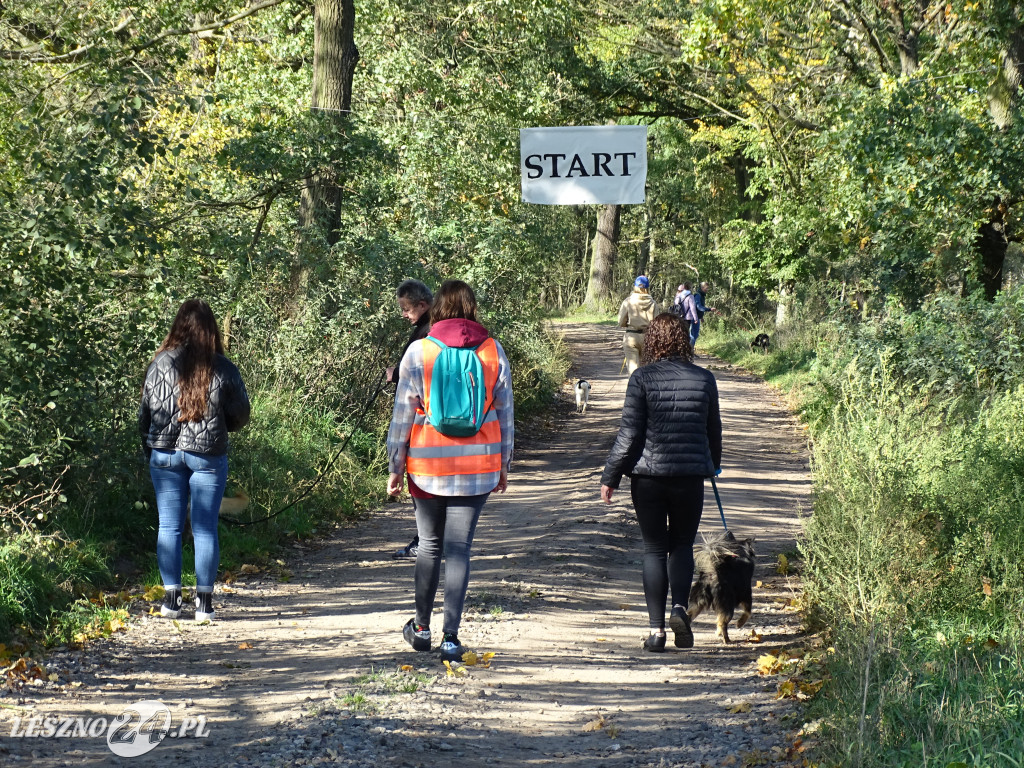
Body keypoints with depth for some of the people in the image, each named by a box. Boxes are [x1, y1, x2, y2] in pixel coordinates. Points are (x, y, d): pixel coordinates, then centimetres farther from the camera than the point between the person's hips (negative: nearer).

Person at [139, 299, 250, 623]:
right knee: (205, 529, 3)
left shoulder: (160, 363, -3)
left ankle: (171, 597, 7)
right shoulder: (223, 368, -5)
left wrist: (149, 447, 18)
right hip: (208, 454, -1)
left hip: (164, 453, 1)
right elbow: (240, 416, 2)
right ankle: (204, 601, 3)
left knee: (169, 526, 8)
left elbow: (145, 411, 3)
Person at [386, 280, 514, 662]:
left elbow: (402, 415, -2)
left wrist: (395, 468, 6)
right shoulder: (493, 351, 0)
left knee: (430, 544, 16)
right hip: (478, 467, 0)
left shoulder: (419, 352, -5)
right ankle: (451, 638, 0)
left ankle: (421, 627, 27)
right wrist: (503, 465, 16)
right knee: (459, 550, 2)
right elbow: (504, 414, 6)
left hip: (428, 466, 0)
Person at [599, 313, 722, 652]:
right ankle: (679, 607, -7)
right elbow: (714, 430, 13)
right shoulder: (704, 379, 1)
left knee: (654, 549, 8)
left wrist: (610, 476, 0)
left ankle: (656, 628, 5)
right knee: (682, 545, 16)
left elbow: (629, 433, -9)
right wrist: (713, 465, 31)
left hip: (648, 475, -2)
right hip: (690, 475, 2)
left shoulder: (642, 378, -8)